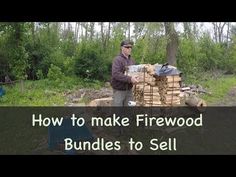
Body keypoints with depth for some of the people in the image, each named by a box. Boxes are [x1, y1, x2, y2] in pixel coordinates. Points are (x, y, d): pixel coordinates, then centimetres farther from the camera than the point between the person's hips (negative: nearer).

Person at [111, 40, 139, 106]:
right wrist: (129, 79, -28)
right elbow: (116, 74, -23)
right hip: (119, 90, -7)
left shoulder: (132, 60, 12)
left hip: (129, 90, 7)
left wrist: (135, 78, -4)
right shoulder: (117, 59, -12)